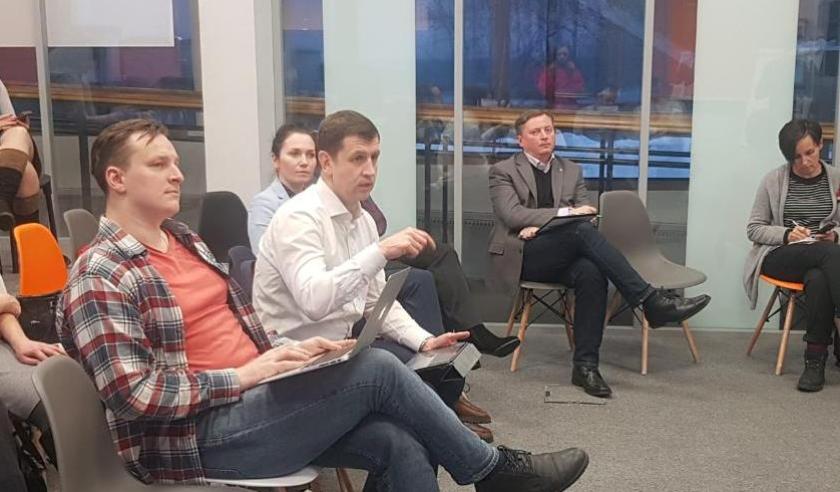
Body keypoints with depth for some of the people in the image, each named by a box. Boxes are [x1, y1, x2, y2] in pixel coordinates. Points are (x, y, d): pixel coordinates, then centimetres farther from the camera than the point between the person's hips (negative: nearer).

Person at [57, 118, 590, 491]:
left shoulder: (184, 239, 14)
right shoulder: (101, 277, -13)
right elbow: (135, 395, -21)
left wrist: (291, 349, 0)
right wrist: (243, 376, -21)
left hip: (251, 403, 8)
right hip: (198, 436, -8)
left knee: (400, 445, -12)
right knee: (377, 368, -18)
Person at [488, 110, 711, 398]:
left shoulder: (571, 171, 18)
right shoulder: (503, 172, 6)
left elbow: (586, 216, 8)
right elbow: (512, 214, -10)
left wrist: (541, 225, -10)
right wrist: (566, 213, -20)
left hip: (560, 257, 4)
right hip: (520, 257, -4)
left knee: (591, 273, -33)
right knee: (582, 231, -31)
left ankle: (585, 365, -30)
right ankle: (650, 302, -33)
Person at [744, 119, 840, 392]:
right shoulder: (773, 180, 3)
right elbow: (754, 229, 5)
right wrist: (786, 234, -14)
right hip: (779, 257, -2)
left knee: (818, 279, -39)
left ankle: (816, 360, -29)